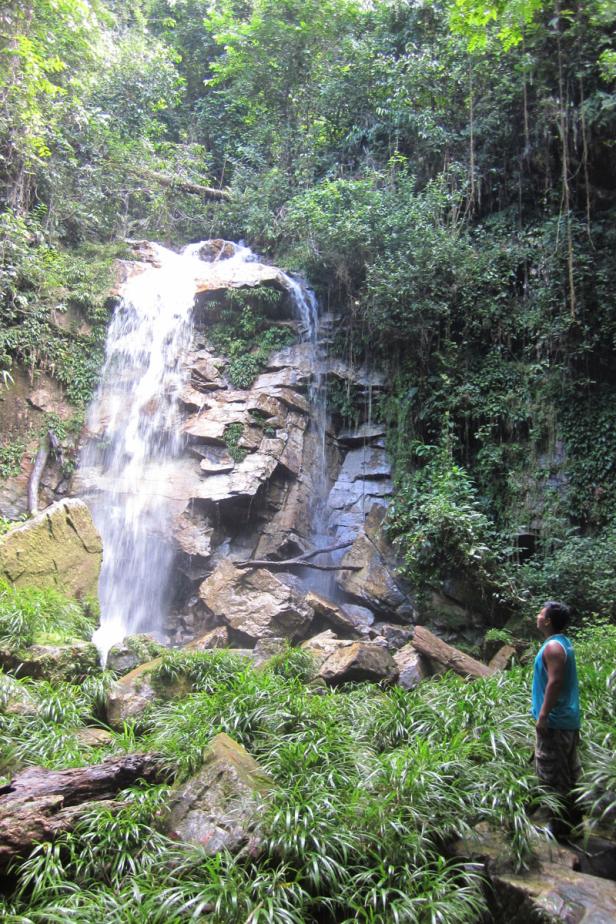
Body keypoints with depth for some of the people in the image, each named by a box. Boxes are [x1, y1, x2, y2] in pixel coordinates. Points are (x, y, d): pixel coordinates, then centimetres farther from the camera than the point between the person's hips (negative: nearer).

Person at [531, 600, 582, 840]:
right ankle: (572, 818, 28)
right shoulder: (564, 643, 11)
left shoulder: (553, 646, -20)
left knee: (552, 775, 0)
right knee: (567, 772, 18)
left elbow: (555, 682, -26)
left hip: (554, 721, -10)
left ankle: (560, 827, 7)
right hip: (567, 719, 10)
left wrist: (543, 715, -22)